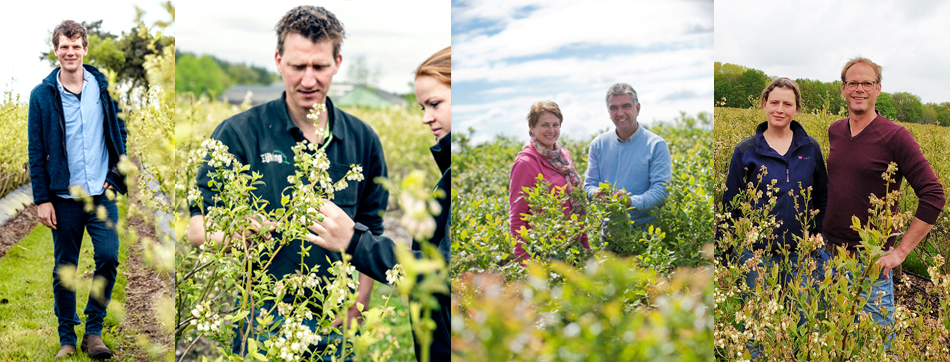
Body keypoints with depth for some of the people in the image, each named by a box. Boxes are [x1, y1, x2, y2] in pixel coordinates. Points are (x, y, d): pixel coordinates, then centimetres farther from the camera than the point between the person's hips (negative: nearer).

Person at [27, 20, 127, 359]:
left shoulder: (104, 87, 3)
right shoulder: (42, 95, -1)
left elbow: (119, 131, 12)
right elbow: (36, 151, 0)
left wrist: (116, 174, 2)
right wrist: (42, 199, -3)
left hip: (102, 192, 1)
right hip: (64, 196, 0)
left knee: (108, 257, -10)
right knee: (64, 270, 6)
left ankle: (93, 331, 7)